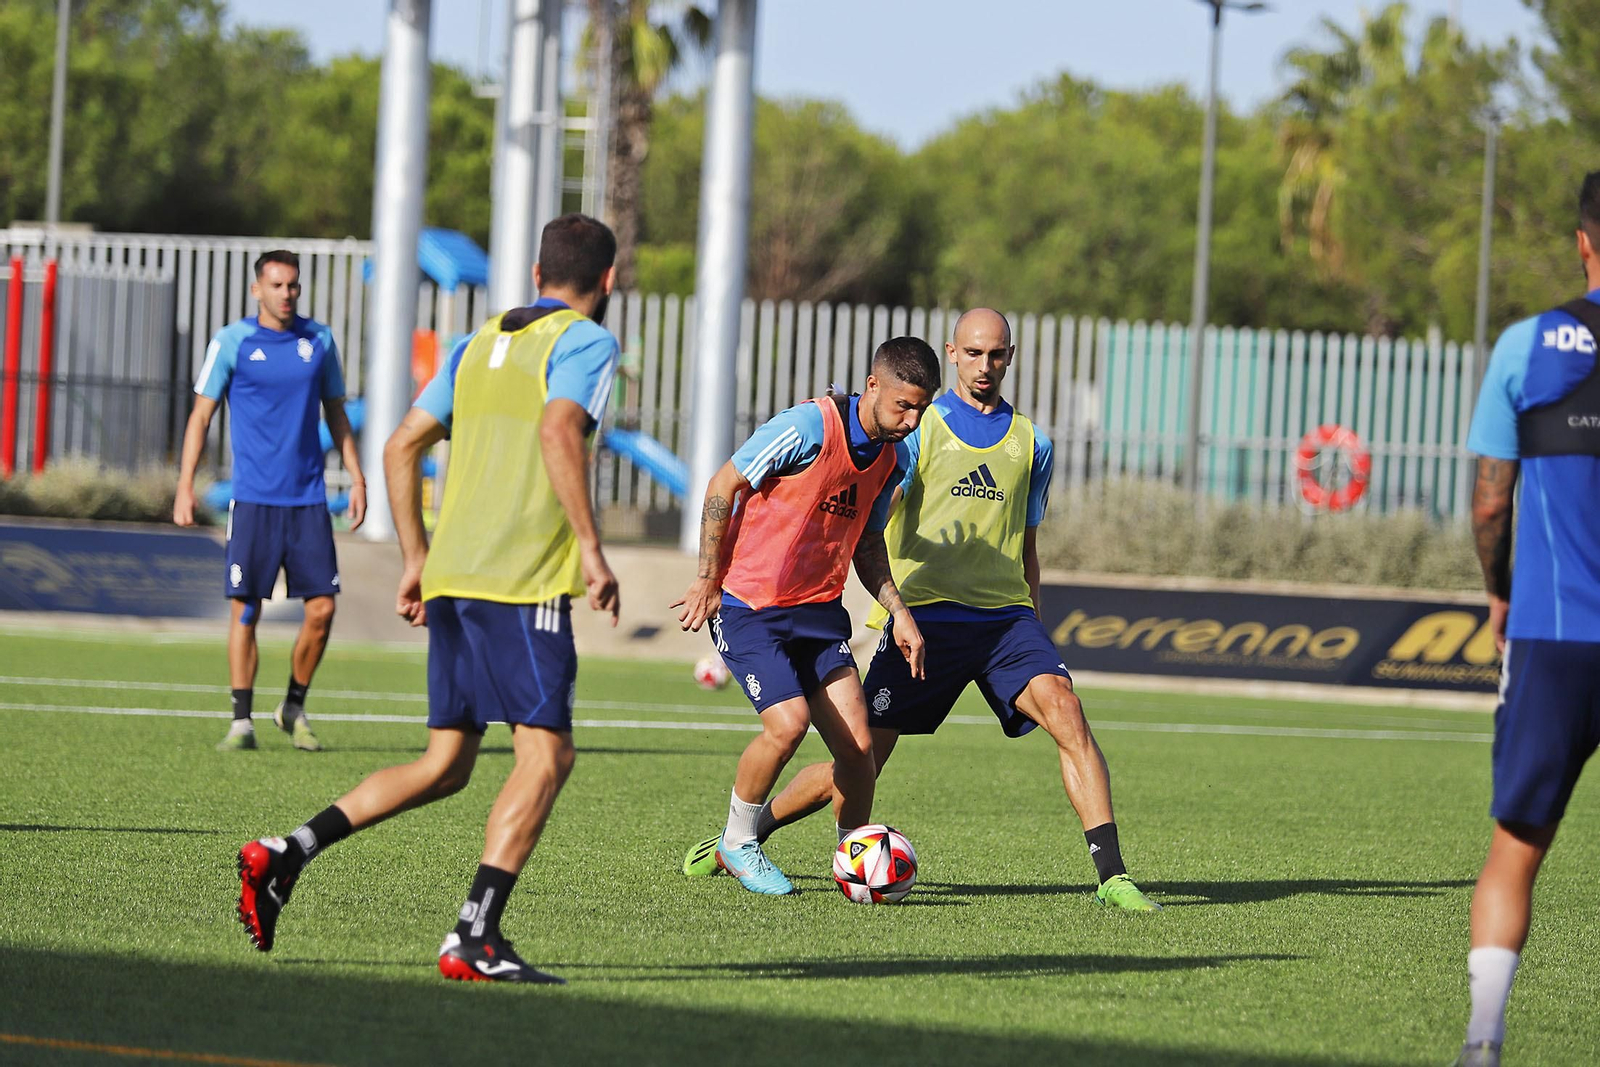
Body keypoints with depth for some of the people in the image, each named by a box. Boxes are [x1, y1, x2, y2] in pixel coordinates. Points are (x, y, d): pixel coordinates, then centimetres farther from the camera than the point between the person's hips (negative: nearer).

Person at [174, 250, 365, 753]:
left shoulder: (319, 340, 9)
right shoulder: (231, 342, 0)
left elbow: (336, 414, 18)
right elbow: (201, 415, 3)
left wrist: (357, 478, 12)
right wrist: (185, 485, -5)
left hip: (308, 499, 3)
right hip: (253, 499, -3)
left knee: (322, 608, -2)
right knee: (246, 610, -5)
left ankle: (294, 707, 17)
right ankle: (242, 721, 2)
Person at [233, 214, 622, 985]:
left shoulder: (479, 345, 21)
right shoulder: (584, 343, -1)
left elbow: (401, 447, 19)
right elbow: (558, 431, -21)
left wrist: (415, 562, 23)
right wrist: (591, 548, -19)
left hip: (449, 576, 8)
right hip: (525, 583, -8)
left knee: (445, 765, 13)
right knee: (545, 755, -4)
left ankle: (288, 854, 1)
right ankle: (475, 937, -14)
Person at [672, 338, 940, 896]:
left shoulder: (888, 459, 6)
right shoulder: (808, 427, -18)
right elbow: (723, 487, -12)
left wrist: (898, 612, 7)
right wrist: (708, 581, -10)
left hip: (818, 608, 6)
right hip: (747, 604, -6)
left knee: (856, 742, -7)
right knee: (788, 722, -22)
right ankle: (736, 843, 1)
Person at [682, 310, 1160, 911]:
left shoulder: (1030, 444, 15)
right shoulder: (918, 429, 4)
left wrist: (1033, 645, 23)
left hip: (1004, 615, 3)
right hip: (925, 617, -2)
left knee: (1063, 709, -24)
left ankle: (1111, 876, -25)